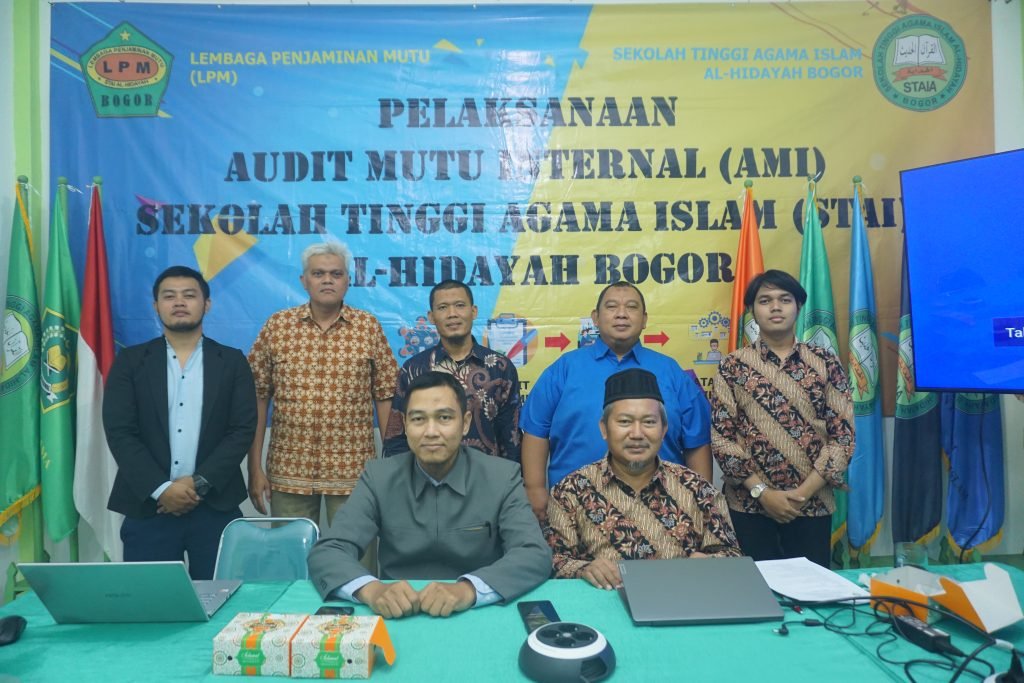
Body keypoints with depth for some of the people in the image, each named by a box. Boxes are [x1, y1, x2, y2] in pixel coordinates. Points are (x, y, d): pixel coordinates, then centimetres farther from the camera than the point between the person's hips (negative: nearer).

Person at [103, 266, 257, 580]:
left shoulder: (232, 362, 5)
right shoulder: (130, 361, 5)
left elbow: (243, 429, -3)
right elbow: (119, 432, -3)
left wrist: (199, 483, -13)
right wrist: (161, 489, -13)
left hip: (215, 505, 0)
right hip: (147, 506, 0)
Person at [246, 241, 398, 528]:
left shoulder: (369, 327, 1)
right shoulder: (277, 325, 2)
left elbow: (385, 397, 2)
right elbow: (257, 398, 3)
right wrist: (255, 468, 2)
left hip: (353, 472, -1)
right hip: (288, 472, 1)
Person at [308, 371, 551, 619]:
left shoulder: (503, 477, -6)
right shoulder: (378, 477, -3)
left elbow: (536, 555, -15)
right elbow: (326, 552, -9)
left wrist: (468, 589, -32)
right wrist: (371, 589, -29)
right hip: (397, 619, 1)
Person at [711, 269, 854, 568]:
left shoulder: (826, 363, 2)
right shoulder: (733, 366, -1)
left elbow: (843, 436, -2)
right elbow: (720, 437, -5)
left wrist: (804, 492, -10)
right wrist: (762, 491, -12)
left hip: (813, 504, 1)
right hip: (748, 504, -1)